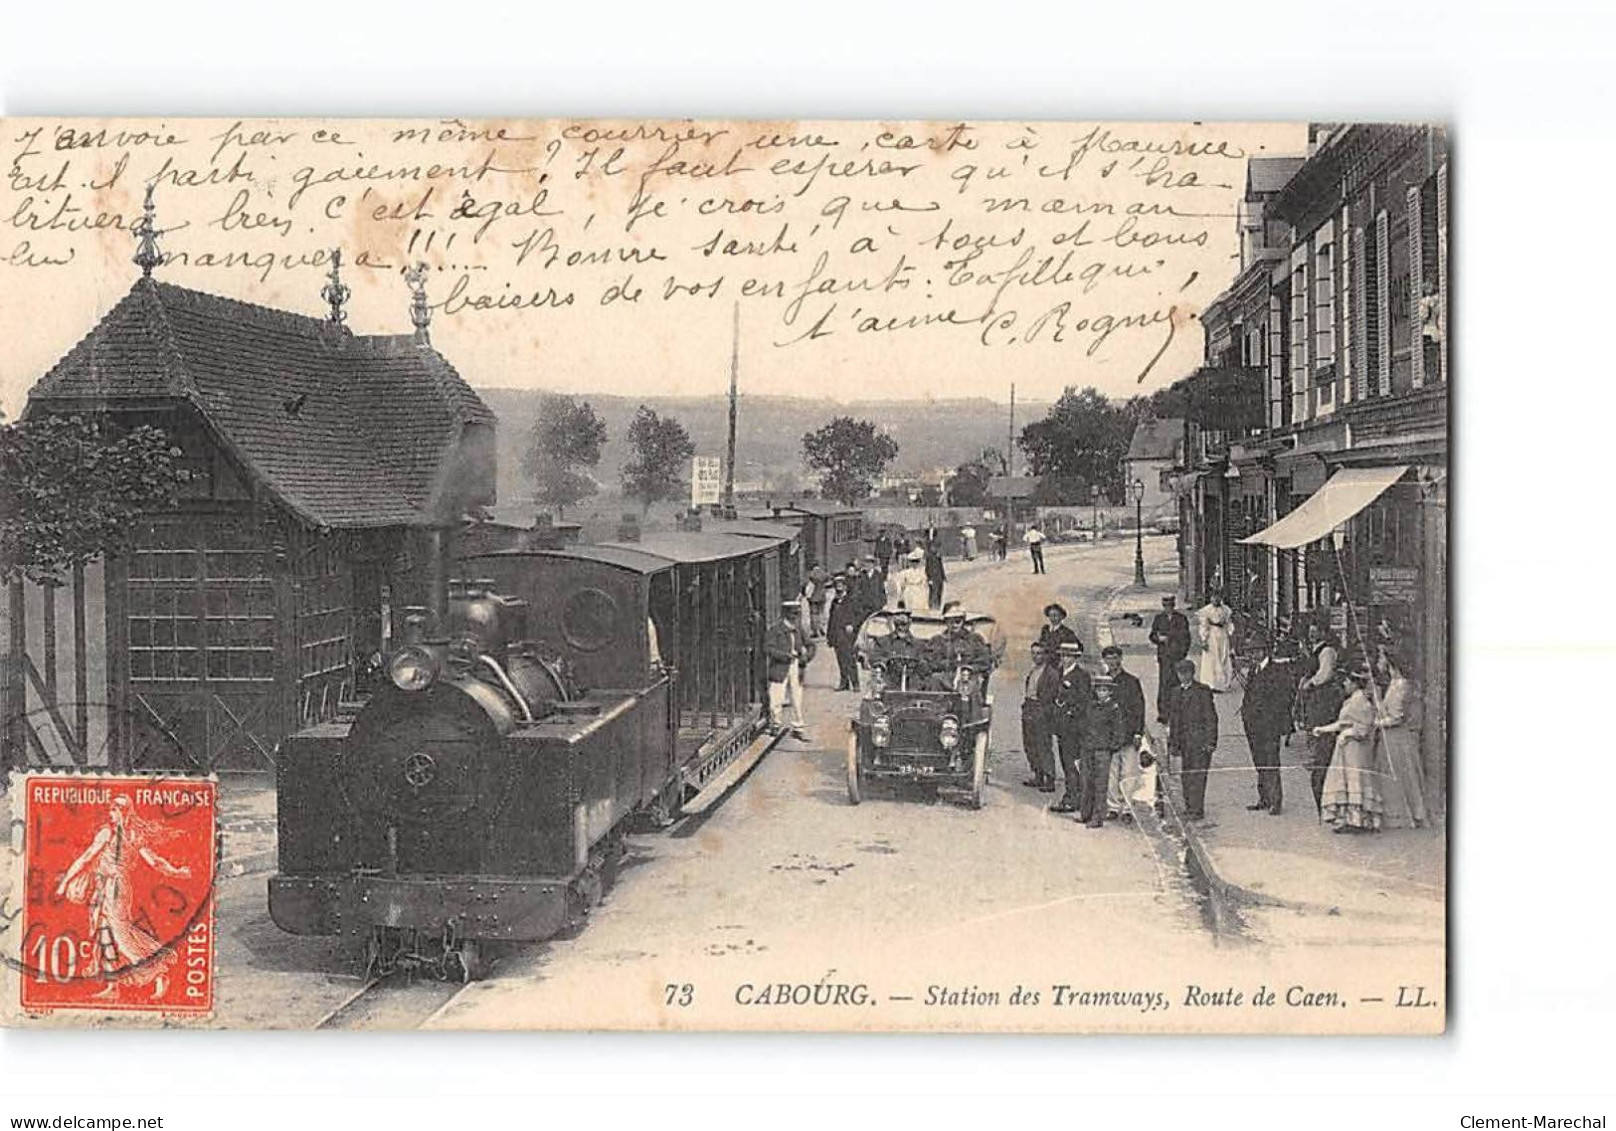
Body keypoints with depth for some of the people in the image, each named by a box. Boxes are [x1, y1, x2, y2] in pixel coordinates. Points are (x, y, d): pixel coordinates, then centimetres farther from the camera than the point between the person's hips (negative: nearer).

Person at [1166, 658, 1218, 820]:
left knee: (1197, 775, -8)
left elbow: (1211, 718, -5)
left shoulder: (1202, 691, -3)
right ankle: (1189, 807, 13)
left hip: (1199, 740, -6)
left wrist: (1209, 741, -10)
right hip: (1183, 740, 6)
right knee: (1186, 775, 6)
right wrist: (1172, 742, 15)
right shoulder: (1177, 692, 16)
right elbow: (1173, 718, 20)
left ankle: (1197, 810, -7)